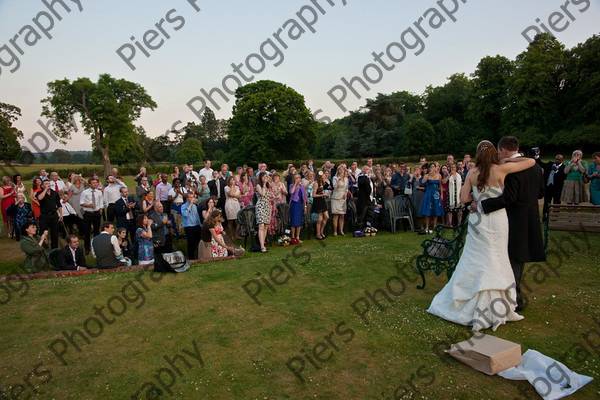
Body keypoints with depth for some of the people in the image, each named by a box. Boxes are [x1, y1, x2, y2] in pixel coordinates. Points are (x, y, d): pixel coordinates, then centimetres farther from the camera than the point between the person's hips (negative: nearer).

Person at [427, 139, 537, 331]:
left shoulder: (472, 173, -3)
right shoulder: (502, 169, -8)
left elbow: (464, 198, -1)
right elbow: (531, 161, 1)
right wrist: (509, 159, 12)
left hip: (478, 220, 2)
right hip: (497, 220, -1)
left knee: (476, 261, 11)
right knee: (496, 261, 9)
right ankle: (496, 308, 18)